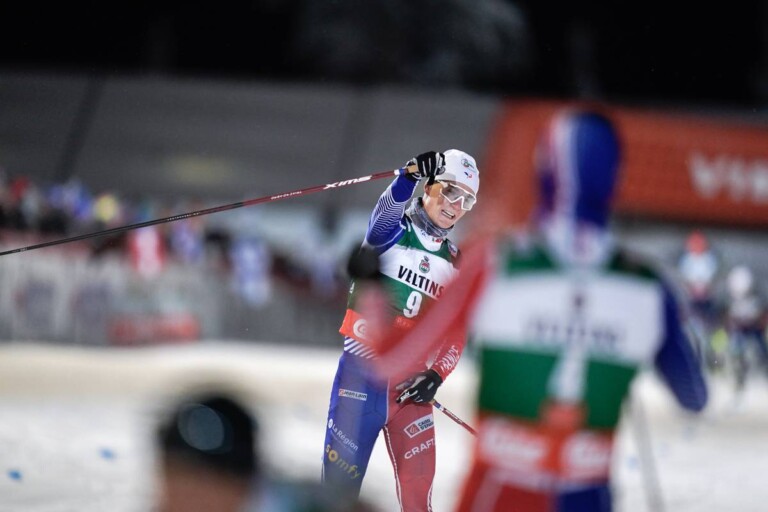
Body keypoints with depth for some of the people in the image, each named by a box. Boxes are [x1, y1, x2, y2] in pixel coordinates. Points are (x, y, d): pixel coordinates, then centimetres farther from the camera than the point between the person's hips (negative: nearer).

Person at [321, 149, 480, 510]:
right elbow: (387, 212, -26)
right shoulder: (393, 232, -1)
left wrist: (435, 376, -4)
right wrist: (409, 177, -47)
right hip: (363, 372, -5)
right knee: (341, 482, -7)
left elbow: (456, 334, 14)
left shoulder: (455, 263, 14)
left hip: (411, 386, 5)